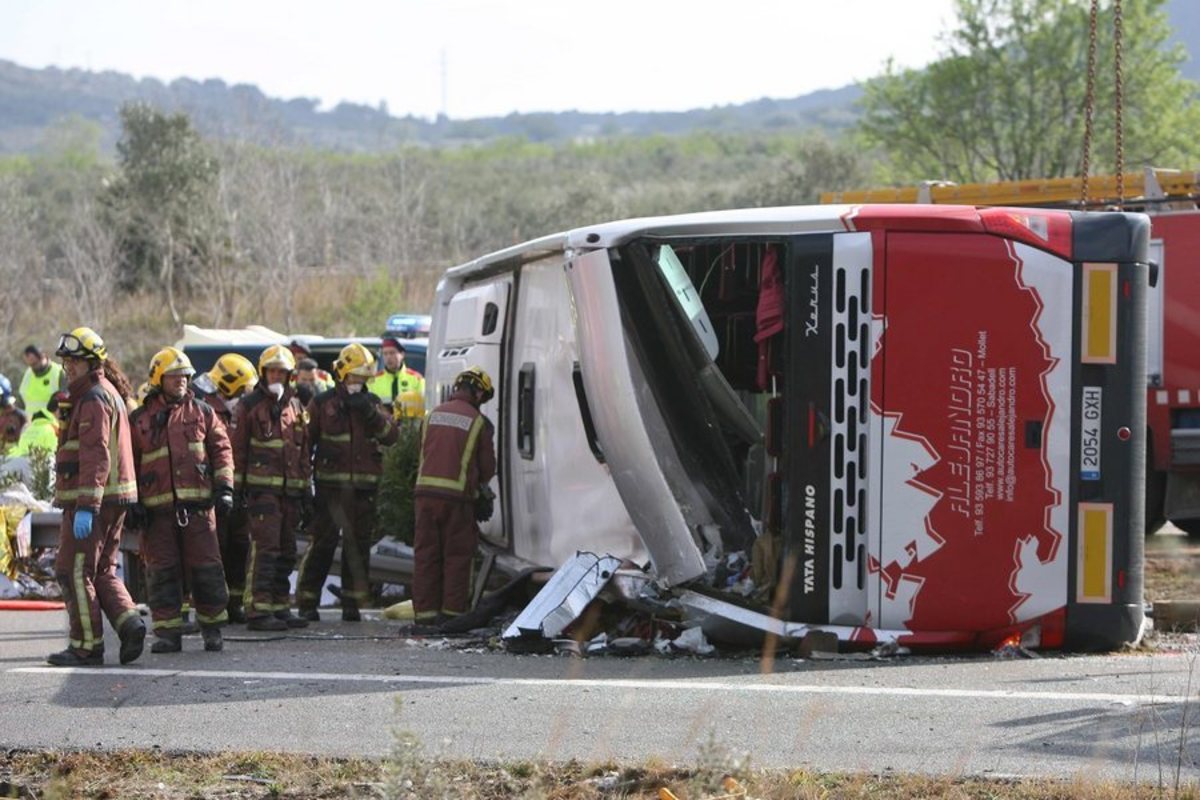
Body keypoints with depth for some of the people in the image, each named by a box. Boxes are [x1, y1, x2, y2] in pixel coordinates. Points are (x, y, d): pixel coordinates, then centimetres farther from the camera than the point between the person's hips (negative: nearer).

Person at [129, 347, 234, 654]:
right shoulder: (140, 421, 9)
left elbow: (221, 449, 11)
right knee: (162, 571, 0)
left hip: (198, 504, 0)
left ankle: (212, 627, 12)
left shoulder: (201, 412, 10)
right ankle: (167, 632, 5)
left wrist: (224, 488, 1)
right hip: (157, 508, 0)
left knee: (206, 567, 0)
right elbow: (128, 463, 13)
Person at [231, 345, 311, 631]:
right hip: (261, 487, -6)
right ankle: (258, 610, -15)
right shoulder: (250, 405, 0)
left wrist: (306, 485, 17)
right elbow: (237, 447, -1)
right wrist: (236, 485, -6)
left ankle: (280, 606, 17)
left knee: (286, 551, 10)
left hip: (290, 488, 6)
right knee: (265, 548, -13)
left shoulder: (295, 406, 16)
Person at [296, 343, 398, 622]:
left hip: (363, 488, 3)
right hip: (330, 485, -3)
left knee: (358, 546, 6)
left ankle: (352, 603, 13)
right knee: (322, 544, -5)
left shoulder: (371, 403, 13)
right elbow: (304, 440, 3)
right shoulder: (322, 403, 3)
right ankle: (307, 602, 1)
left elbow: (391, 435, 1)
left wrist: (371, 414, -13)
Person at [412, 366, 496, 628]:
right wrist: (479, 483, 25)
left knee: (425, 554, 7)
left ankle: (425, 612, 6)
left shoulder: (433, 415, 12)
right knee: (456, 556, 4)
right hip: (458, 495, -4)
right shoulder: (478, 422, -2)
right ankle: (451, 611, 1)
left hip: (426, 490, 4)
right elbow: (488, 466, 4)